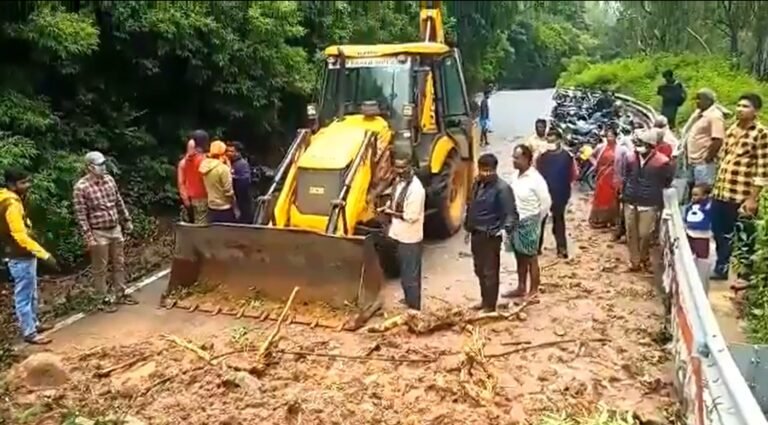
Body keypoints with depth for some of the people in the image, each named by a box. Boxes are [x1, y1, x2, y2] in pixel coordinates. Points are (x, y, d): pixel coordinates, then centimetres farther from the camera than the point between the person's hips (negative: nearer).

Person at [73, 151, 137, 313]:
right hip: (98, 233, -6)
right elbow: (81, 215, -16)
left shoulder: (109, 179, 3)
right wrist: (88, 237, -18)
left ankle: (120, 293, 29)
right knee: (100, 268, 6)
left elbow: (119, 203, 13)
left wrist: (127, 221, 16)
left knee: (119, 263, 15)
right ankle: (105, 299, 17)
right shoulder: (81, 187, -16)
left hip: (115, 229, 6)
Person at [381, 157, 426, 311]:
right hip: (401, 234, 9)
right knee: (405, 271, 23)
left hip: (410, 237, -9)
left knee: (410, 275, 0)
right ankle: (408, 299, 38)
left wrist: (392, 213, -14)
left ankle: (414, 308, 11)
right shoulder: (400, 181, 5)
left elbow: (411, 216, -24)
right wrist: (390, 206, 0)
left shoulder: (415, 188, -24)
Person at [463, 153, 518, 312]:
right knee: (479, 270, 18)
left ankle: (490, 306, 11)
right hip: (476, 234, 8)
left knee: (490, 272, 0)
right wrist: (468, 228, 22)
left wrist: (506, 230, -36)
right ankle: (484, 300, 33)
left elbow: (511, 214, -19)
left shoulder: (502, 188, -17)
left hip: (491, 236, -8)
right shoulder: (477, 184, 8)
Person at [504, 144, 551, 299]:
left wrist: (535, 220, -4)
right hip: (516, 223, 7)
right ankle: (521, 288, 29)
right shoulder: (516, 176, 4)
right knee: (520, 258, 17)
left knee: (531, 259, 4)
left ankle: (534, 292, 15)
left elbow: (546, 203, -13)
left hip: (529, 224, -7)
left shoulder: (536, 179, -18)